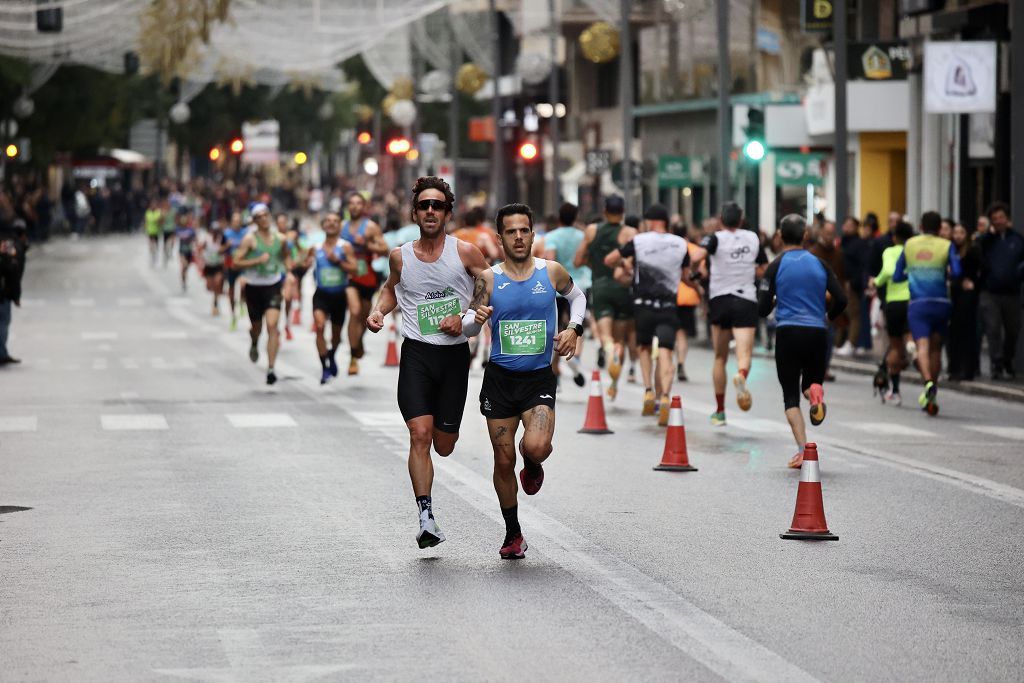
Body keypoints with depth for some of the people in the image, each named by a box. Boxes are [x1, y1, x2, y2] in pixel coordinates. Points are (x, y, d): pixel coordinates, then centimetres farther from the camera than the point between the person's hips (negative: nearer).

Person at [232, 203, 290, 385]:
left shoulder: (281, 239, 2)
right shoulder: (250, 239, -8)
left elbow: (286, 257, 22)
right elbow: (236, 262, -12)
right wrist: (257, 260, -23)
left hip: (273, 287, 1)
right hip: (254, 287, -1)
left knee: (272, 325, -15)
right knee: (256, 326, 14)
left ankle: (271, 368, -16)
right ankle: (254, 344, 53)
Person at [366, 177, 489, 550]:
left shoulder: (465, 252, -5)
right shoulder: (400, 256, 2)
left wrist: (466, 320, -10)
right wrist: (379, 310, 4)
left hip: (455, 354, 0)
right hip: (417, 352, 0)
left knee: (444, 446, 9)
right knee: (419, 435, -15)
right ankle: (426, 517, -13)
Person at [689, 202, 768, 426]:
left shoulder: (716, 238, -2)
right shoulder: (754, 238, 8)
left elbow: (697, 257, -20)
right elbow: (764, 270, 14)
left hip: (720, 299, 0)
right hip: (747, 300, 0)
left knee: (720, 358, 13)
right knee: (744, 354, -12)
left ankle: (719, 411, 17)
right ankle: (741, 376, -48)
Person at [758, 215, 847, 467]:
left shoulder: (776, 266, -1)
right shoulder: (819, 264, 5)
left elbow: (762, 309, -4)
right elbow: (841, 300, 3)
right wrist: (827, 315, 24)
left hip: (787, 333, -2)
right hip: (817, 333, 2)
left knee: (791, 396, 4)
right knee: (812, 381, 21)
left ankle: (803, 448, -11)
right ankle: (815, 393, -17)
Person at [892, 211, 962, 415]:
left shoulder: (909, 245, 9)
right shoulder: (947, 246, 3)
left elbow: (897, 276, 12)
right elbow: (956, 272, -11)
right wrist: (946, 273, 10)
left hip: (917, 304, 0)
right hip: (940, 303, 0)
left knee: (922, 346, -12)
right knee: (936, 348, 13)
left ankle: (928, 382, -38)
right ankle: (931, 398, 16)